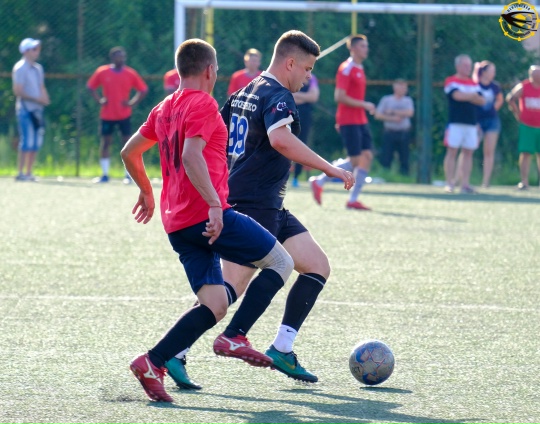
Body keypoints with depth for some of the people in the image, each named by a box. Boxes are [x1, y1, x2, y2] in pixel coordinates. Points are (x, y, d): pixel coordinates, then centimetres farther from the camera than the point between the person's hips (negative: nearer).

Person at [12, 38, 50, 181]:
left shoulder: (38, 68, 15)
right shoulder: (20, 68, -9)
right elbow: (18, 91, -14)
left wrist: (45, 99, -1)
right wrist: (37, 99, -18)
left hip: (37, 110, 8)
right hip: (25, 109, -8)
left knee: (36, 142, 7)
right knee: (27, 142, -10)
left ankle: (29, 173, 13)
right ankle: (20, 173, -6)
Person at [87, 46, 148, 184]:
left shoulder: (131, 73, -2)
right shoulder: (102, 72, -1)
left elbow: (143, 89, 6)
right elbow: (91, 86, 11)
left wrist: (132, 103, -5)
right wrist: (99, 100, -2)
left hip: (124, 115, -1)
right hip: (107, 114, 1)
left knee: (127, 142, -3)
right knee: (105, 141, 3)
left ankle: (129, 175, 4)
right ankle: (104, 174, 12)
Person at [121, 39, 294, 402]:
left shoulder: (164, 109, 18)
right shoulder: (203, 104, -7)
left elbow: (130, 152, 26)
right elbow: (191, 156, -21)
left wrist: (147, 192, 40)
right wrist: (214, 204, -26)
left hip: (176, 223, 8)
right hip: (208, 216, -8)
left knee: (215, 305, 6)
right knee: (281, 263, 4)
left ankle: (153, 363, -11)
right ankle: (236, 337, -6)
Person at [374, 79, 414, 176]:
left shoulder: (408, 100, 8)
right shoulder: (386, 100, 4)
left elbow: (410, 113, -9)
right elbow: (378, 115, 0)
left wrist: (393, 111, -9)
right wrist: (392, 118, -11)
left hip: (404, 134, 1)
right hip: (389, 133, -1)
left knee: (404, 159, 1)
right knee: (385, 158, -5)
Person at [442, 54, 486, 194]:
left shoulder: (474, 84, 17)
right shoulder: (451, 81, -1)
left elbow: (482, 101, 7)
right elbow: (457, 95, -18)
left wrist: (466, 96, -8)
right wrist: (472, 95, -2)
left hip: (471, 124, 6)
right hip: (455, 123, -6)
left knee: (468, 152, 3)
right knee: (452, 151, -6)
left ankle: (465, 184, 6)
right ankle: (449, 183, -5)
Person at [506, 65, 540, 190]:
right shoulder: (523, 87, -2)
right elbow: (510, 98, 9)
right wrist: (517, 112, 5)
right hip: (527, 126, -2)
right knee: (525, 153, -6)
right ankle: (524, 182, -3)